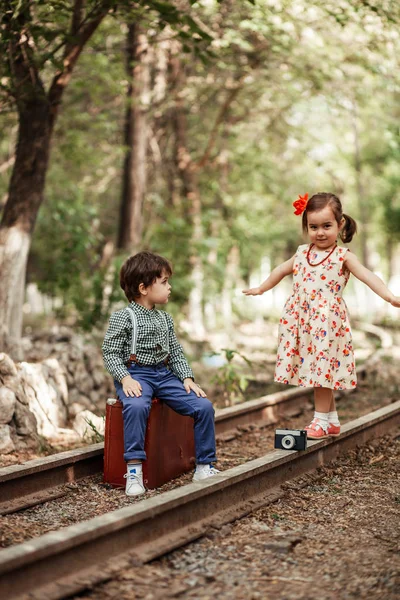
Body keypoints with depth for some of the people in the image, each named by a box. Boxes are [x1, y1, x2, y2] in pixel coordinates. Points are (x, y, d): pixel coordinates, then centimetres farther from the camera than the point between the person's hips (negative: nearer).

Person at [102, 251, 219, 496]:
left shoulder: (165, 318, 16)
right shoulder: (123, 317, -4)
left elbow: (176, 352, 17)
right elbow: (110, 352, -6)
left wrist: (187, 378, 2)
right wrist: (125, 378, -21)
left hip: (164, 374, 6)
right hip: (136, 374, -6)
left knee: (204, 406, -10)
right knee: (136, 407, -39)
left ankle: (205, 466, 1)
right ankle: (134, 468, -31)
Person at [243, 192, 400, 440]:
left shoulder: (343, 256, -4)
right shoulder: (302, 253, 11)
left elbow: (368, 276, -15)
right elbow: (282, 270, 28)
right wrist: (261, 289, 39)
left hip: (327, 321, -5)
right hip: (302, 320, 5)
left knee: (322, 368, -4)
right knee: (318, 370, 10)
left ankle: (322, 420, 9)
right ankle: (333, 420, 21)